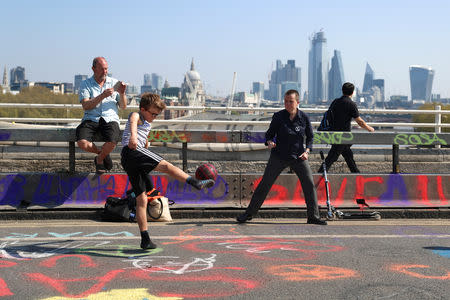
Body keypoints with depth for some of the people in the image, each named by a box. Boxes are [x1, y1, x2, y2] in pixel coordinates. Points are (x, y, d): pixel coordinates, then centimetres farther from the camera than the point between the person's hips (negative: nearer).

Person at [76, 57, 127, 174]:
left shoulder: (114, 83, 15)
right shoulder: (85, 84, 8)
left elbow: (123, 106, 13)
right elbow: (85, 106, -7)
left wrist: (122, 94, -7)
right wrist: (102, 96, -17)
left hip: (110, 119, 0)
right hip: (91, 119, 0)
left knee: (112, 143, -31)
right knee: (82, 143, -28)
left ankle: (99, 159, 4)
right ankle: (102, 153, 6)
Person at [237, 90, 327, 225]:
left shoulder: (304, 118, -3)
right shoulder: (278, 116, -6)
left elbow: (310, 137, 7)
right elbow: (270, 133, 3)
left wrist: (307, 151, -9)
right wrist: (269, 142, -19)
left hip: (298, 157, 1)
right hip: (279, 156, -1)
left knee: (309, 184, -4)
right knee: (265, 184, 0)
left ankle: (313, 216, 9)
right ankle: (249, 213, 10)